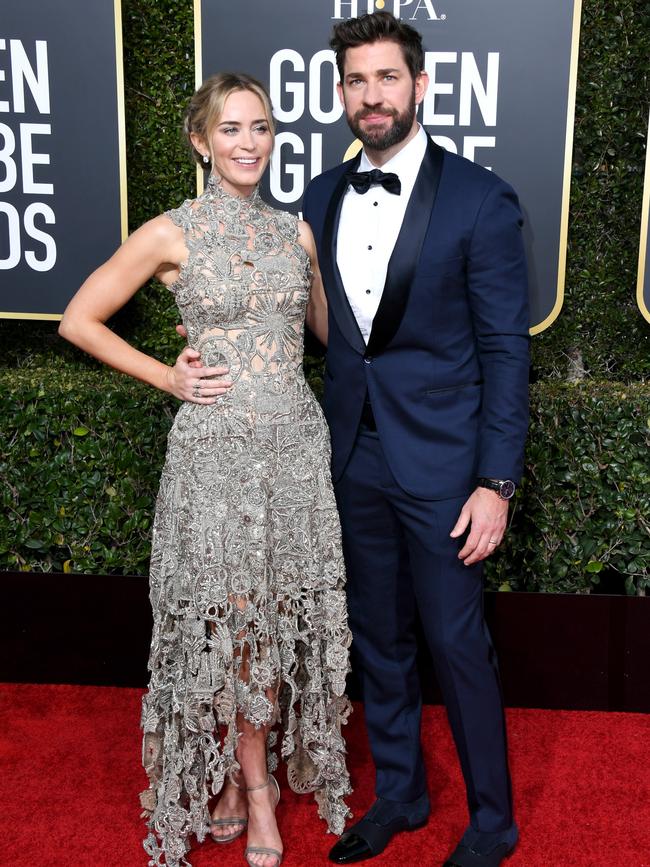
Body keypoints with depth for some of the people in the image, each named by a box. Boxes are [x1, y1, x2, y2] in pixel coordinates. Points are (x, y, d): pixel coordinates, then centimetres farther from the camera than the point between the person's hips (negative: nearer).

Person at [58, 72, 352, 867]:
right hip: (215, 448, -4)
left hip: (297, 443, 4)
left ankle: (247, 775, 32)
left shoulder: (296, 233, 9)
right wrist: (168, 378, -4)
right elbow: (79, 320, 1)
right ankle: (253, 785, 27)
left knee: (284, 613, 10)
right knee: (228, 618, 5)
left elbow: (328, 328, 22)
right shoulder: (171, 234, -4)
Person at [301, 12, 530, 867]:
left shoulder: (480, 199, -9)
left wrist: (497, 482, -13)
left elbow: (505, 350, -10)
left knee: (457, 644, 5)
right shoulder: (322, 197, 7)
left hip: (439, 461, -5)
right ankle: (399, 795, 37)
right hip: (355, 458, 5)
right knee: (378, 636, 17)